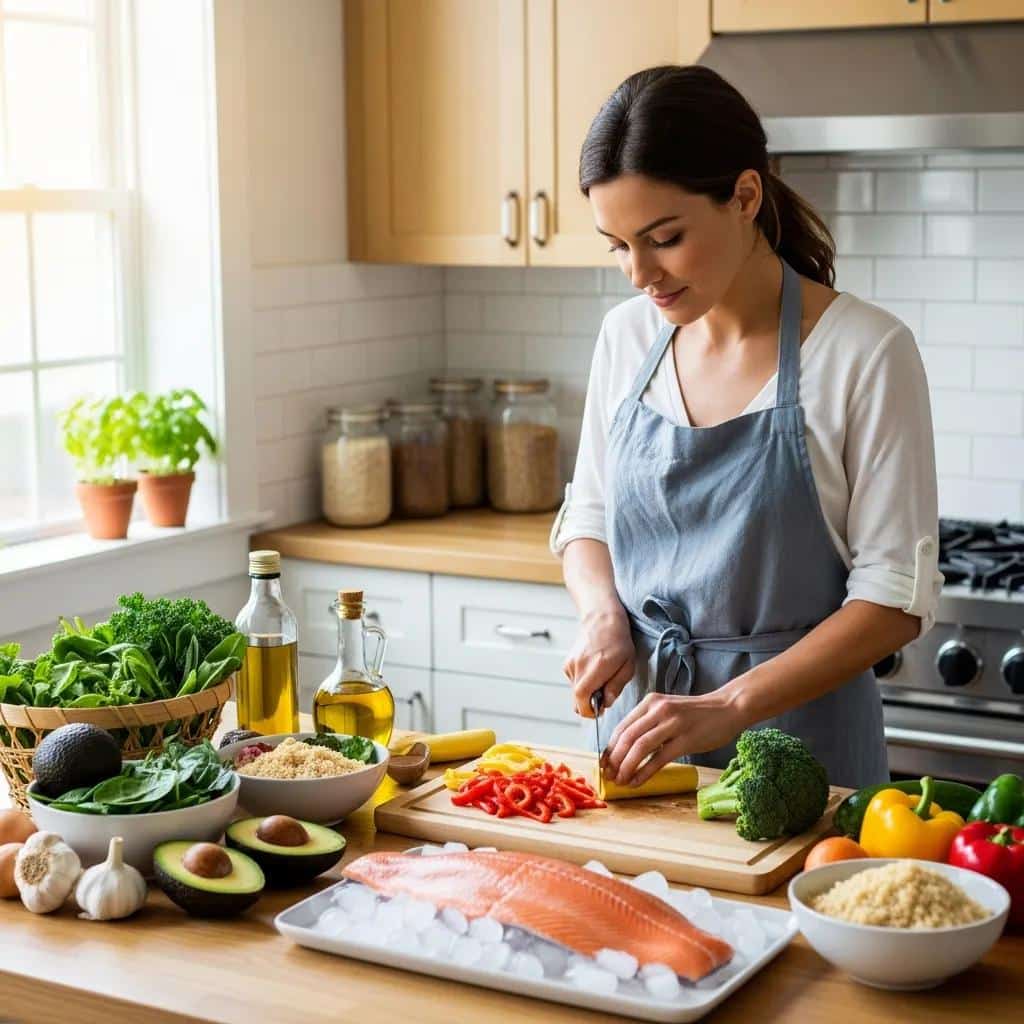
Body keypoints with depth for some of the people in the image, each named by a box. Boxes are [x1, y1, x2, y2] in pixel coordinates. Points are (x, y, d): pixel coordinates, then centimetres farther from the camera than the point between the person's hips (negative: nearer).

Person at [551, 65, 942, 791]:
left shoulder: (866, 351, -15)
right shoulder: (627, 336, 0)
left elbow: (896, 596, -15)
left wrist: (726, 707, -23)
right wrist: (603, 616, -9)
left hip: (796, 735, -4)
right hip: (641, 716, 4)